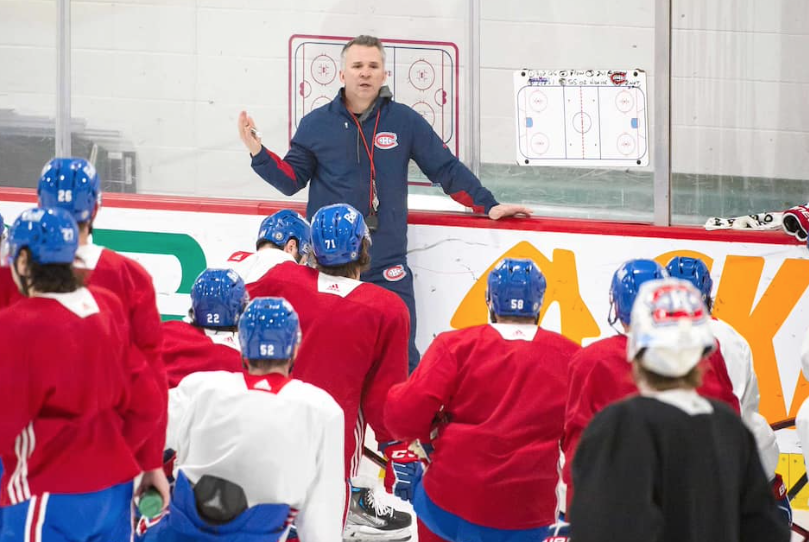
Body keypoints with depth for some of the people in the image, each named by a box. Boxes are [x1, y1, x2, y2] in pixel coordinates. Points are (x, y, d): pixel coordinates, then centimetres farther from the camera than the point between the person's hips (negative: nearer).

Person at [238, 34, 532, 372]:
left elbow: (446, 169, 9)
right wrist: (258, 152, -6)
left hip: (387, 267, 0)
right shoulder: (316, 125, 4)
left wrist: (488, 205, 5)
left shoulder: (405, 122, 4)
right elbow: (291, 179, 8)